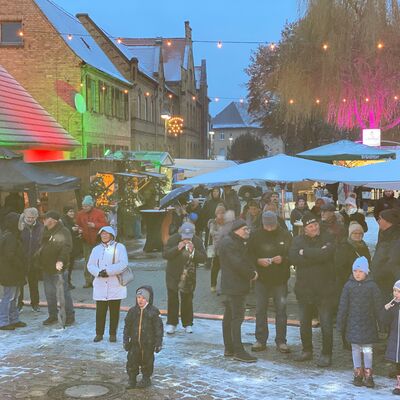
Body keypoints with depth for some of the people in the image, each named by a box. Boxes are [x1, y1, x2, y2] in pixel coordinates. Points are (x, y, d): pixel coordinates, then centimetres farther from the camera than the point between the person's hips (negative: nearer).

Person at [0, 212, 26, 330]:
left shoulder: (11, 235, 13)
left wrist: (21, 267, 14)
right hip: (10, 273, -10)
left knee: (13, 298, 16)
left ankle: (14, 320, 24)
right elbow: (10, 255, -24)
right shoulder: (10, 237, -19)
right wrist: (22, 266, -16)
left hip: (13, 272, 10)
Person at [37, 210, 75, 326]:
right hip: (47, 268, 9)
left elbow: (67, 247, -28)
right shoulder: (46, 231, 10)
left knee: (64, 292, -1)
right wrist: (38, 254, 14)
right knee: (49, 293, 15)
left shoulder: (63, 232, -16)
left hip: (59, 268, -8)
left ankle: (70, 316, 9)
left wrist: (61, 260, -38)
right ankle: (53, 316, 28)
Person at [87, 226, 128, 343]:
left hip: (115, 286, -3)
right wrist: (99, 272, -13)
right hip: (100, 286, 3)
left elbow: (123, 264, -11)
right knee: (100, 311, 2)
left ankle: (113, 334, 14)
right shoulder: (96, 249, 14)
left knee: (114, 311, 4)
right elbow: (90, 265, 7)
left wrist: (108, 271, -18)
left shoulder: (119, 247, 1)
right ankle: (99, 333, 13)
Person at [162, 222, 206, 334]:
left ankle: (187, 324, 19)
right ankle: (171, 323, 13)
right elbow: (165, 254, -14)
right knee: (172, 299, 2)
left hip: (189, 276, 1)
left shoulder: (197, 241, -6)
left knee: (187, 300, 7)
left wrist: (193, 251, -24)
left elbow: (203, 258, -8)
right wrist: (177, 248, -26)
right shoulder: (173, 239, -10)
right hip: (173, 275, -1)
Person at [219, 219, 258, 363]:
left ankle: (229, 348, 20)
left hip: (231, 286, 11)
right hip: (234, 286, -11)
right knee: (237, 317, -10)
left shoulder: (239, 242, 18)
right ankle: (238, 351, -8)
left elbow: (246, 259, 19)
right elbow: (237, 264, -22)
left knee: (229, 316, 13)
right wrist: (251, 274, -11)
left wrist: (252, 271, 3)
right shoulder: (228, 243, -16)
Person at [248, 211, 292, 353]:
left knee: (281, 310, 4)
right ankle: (260, 340, 15)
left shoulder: (285, 235, -1)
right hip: (261, 278, 1)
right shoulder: (255, 236, 0)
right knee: (260, 310, 5)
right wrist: (258, 261, -16)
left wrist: (283, 259, -18)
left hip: (280, 279, -1)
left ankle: (281, 341, 13)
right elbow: (248, 255, 2)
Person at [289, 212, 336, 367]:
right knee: (304, 323, 16)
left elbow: (326, 254, -25)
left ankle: (326, 354, 13)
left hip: (324, 289, -4)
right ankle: (307, 350, 32)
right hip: (304, 289, 4)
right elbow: (293, 258, -14)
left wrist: (305, 252, -14)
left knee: (326, 324, 1)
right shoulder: (298, 240, 3)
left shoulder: (328, 239, -4)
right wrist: (316, 255, -18)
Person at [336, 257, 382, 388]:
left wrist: (381, 322, 0)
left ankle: (368, 374, 13)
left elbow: (378, 306, 1)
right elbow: (343, 306, 3)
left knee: (367, 348, 2)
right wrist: (340, 323, 3)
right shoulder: (349, 285, -1)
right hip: (353, 323, 2)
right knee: (355, 348, 8)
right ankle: (358, 373, 18)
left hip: (368, 323, -1)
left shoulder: (372, 286, -5)